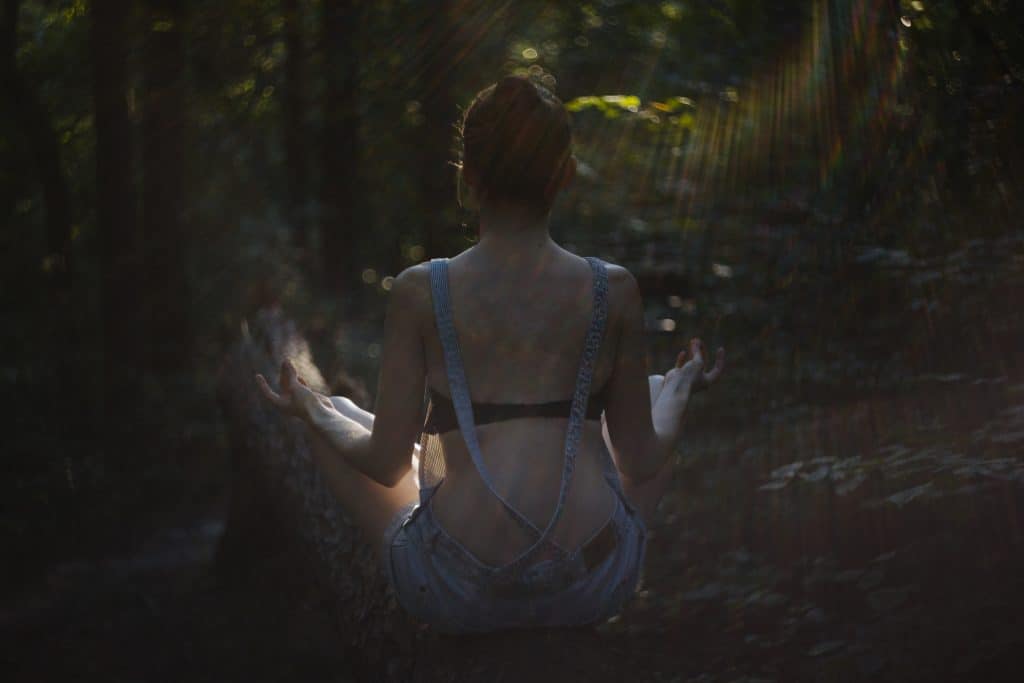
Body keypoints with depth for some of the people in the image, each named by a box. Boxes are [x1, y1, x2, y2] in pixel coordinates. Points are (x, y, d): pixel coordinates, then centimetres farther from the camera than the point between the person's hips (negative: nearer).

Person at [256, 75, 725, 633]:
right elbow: (644, 463, 3)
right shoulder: (613, 291, -4)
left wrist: (310, 412, 18)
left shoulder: (420, 292, -7)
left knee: (334, 417, 24)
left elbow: (387, 464, -3)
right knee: (659, 397, 30)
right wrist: (680, 390, 25)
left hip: (458, 599, -1)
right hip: (594, 588, 1)